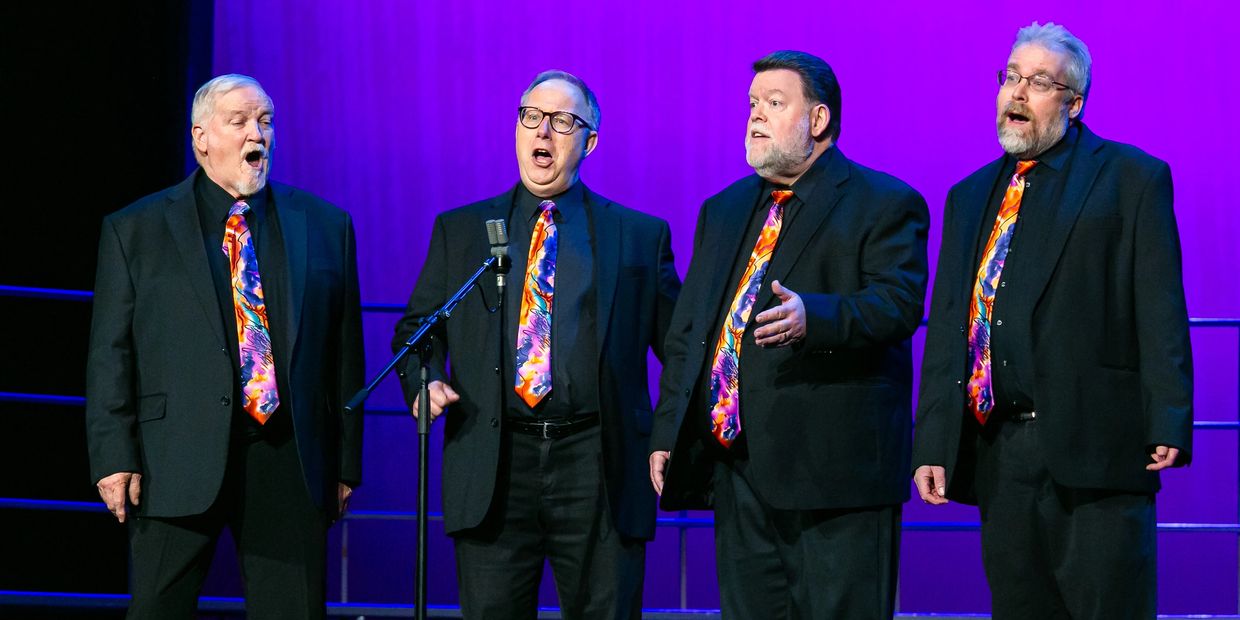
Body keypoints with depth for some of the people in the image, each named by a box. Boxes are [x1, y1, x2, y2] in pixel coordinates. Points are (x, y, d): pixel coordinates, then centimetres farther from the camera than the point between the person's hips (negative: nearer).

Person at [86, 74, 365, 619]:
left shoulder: (325, 226, 12)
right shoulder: (134, 231, 6)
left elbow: (345, 350, 11)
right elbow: (110, 354, 3)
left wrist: (346, 462, 7)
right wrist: (114, 458, -6)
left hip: (290, 465, 2)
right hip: (177, 466, -2)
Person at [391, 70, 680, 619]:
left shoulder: (641, 237, 9)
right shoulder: (459, 231, 13)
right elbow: (416, 328, 16)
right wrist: (425, 381, -6)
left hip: (598, 470, -1)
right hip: (492, 470, 1)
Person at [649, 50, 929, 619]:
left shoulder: (885, 205, -1)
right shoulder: (724, 210, 20)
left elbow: (899, 302, -15)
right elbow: (685, 330, 20)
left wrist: (813, 317, -33)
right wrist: (667, 433, 12)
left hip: (834, 467, -6)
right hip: (737, 470, 7)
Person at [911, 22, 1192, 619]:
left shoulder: (1132, 178, 2)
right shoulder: (970, 197, 18)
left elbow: (1161, 315, -5)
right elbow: (946, 327, 16)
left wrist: (1168, 427, -14)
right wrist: (933, 444, 9)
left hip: (1095, 447, -5)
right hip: (998, 453, 5)